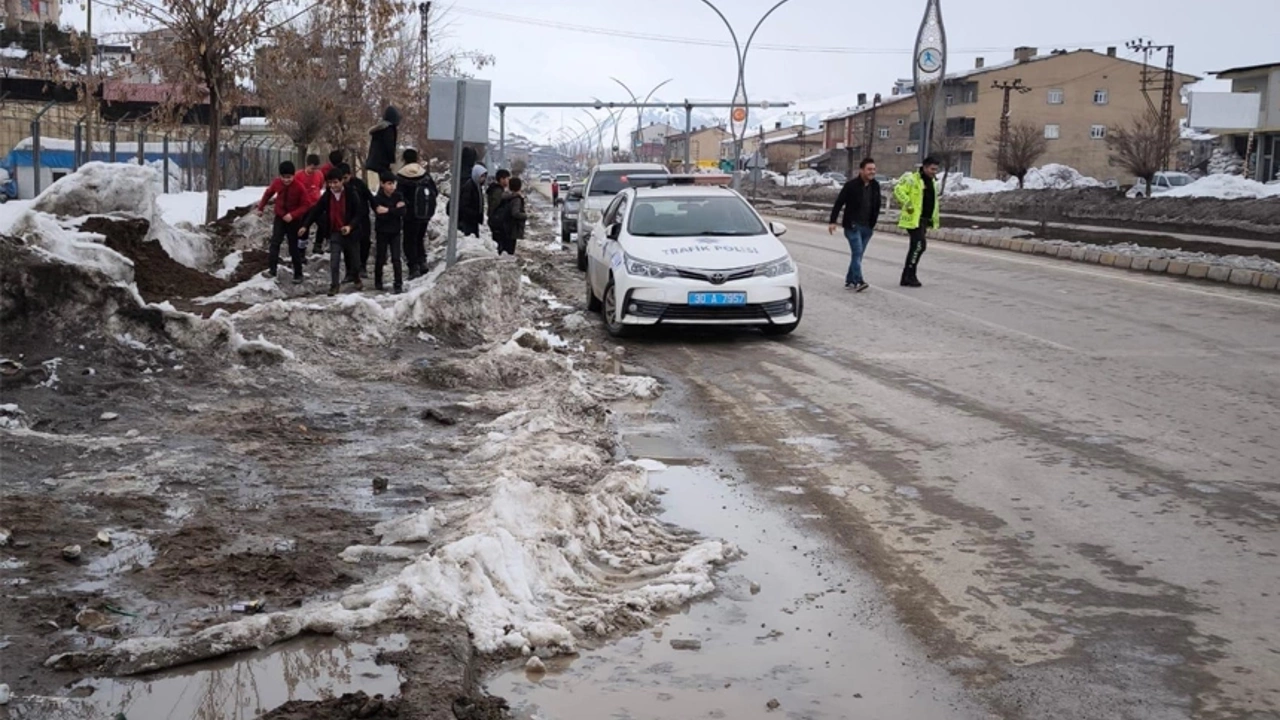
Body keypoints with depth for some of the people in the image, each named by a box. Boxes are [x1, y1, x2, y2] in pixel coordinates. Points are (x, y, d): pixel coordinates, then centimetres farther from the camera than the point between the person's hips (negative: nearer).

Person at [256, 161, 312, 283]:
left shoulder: (300, 187, -20)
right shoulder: (276, 183, -10)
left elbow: (306, 205, -17)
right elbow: (268, 193, 9)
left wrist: (292, 215, -26)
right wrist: (261, 207, 9)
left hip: (293, 220, -3)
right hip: (279, 218, 3)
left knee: (293, 247, 4)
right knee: (275, 242, -15)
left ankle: (298, 274, 15)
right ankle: (271, 269, -20)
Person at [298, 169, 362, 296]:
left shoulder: (350, 195, -11)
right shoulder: (327, 196, -2)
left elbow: (357, 214, -8)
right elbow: (316, 211, 2)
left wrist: (350, 226, -23)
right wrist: (305, 226, -5)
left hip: (349, 232, -1)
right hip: (334, 232, 1)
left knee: (352, 258, 14)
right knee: (334, 260, -7)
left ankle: (357, 280, 35)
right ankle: (334, 285, 0)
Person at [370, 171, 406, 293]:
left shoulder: (398, 197, -1)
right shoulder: (377, 199, -9)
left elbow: (402, 213, -13)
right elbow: (380, 216, -20)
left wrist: (388, 210, -23)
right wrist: (395, 209, -21)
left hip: (395, 232, 1)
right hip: (382, 232, -1)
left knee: (396, 258, -4)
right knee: (380, 258, 9)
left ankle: (399, 284, -4)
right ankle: (378, 282, 27)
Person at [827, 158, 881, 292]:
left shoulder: (875, 186, 6)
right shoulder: (851, 185, -11)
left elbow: (877, 205, 16)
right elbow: (839, 203, -9)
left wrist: (873, 222, 13)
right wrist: (832, 221, -13)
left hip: (867, 227, 6)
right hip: (853, 225, -6)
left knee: (858, 254, 9)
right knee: (857, 252, -15)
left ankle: (850, 280, 18)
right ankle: (858, 281, -20)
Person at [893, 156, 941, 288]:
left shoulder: (931, 182, 18)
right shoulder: (912, 179, -11)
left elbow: (932, 199, 31)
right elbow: (898, 190, -20)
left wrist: (936, 215, 23)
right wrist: (908, 204, -24)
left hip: (924, 220, 10)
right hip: (913, 219, -10)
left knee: (916, 247, 11)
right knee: (919, 245, -16)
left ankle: (907, 277, 17)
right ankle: (909, 276, -10)